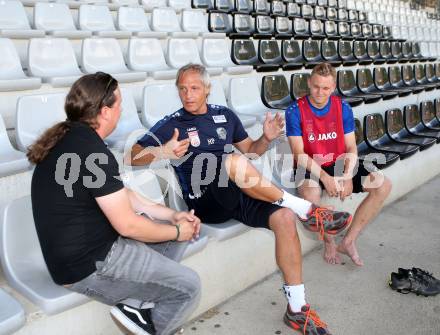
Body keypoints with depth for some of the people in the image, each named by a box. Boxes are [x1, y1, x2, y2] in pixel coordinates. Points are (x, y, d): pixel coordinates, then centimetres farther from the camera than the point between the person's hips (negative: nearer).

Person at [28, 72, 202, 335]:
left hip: (79, 248, 10)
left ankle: (137, 303, 6)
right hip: (89, 265, -10)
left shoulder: (71, 138, 6)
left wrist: (173, 215, 9)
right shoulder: (91, 151, -25)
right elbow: (127, 225, -21)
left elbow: (122, 196, 13)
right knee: (188, 287, -5)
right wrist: (178, 231, -4)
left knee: (167, 230, 17)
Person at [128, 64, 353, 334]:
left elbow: (250, 150, 23)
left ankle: (297, 308, -11)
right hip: (206, 203, -4)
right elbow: (134, 157, -2)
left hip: (241, 196, 5)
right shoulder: (171, 124, 3)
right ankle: (305, 208, -20)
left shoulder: (225, 115, 15)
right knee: (234, 161, -34)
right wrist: (163, 152, -23)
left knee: (285, 217, -22)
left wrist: (266, 138, 0)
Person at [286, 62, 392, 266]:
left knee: (383, 185, -14)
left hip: (338, 165, 4)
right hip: (310, 167, -4)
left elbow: (351, 148, -1)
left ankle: (349, 241, -6)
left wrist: (348, 176, -19)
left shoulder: (343, 108, 0)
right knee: (310, 192, -38)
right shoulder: (295, 111, -11)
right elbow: (299, 154, -15)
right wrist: (324, 177, -26)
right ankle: (329, 241, -9)